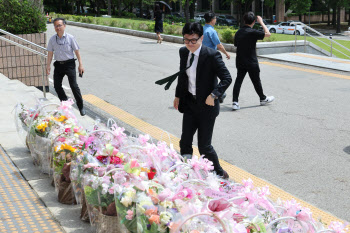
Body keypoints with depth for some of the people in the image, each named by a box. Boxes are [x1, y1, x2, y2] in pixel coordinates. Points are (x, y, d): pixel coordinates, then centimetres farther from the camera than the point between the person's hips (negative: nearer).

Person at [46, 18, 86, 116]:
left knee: (74, 85, -9)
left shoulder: (70, 38, -6)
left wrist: (80, 64, -4)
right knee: (57, 85, 3)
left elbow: (76, 51, -2)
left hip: (69, 64, -4)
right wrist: (48, 65, 5)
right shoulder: (52, 39, 3)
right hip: (58, 64, 4)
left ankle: (81, 107, 1)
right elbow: (50, 52, 9)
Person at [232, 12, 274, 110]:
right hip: (251, 62, -5)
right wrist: (261, 22, -1)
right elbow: (268, 34, -10)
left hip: (240, 62, 5)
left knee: (238, 80, 4)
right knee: (256, 81, 10)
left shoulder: (238, 32, 3)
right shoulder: (252, 32, -17)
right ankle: (263, 99, 29)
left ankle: (235, 102, -5)